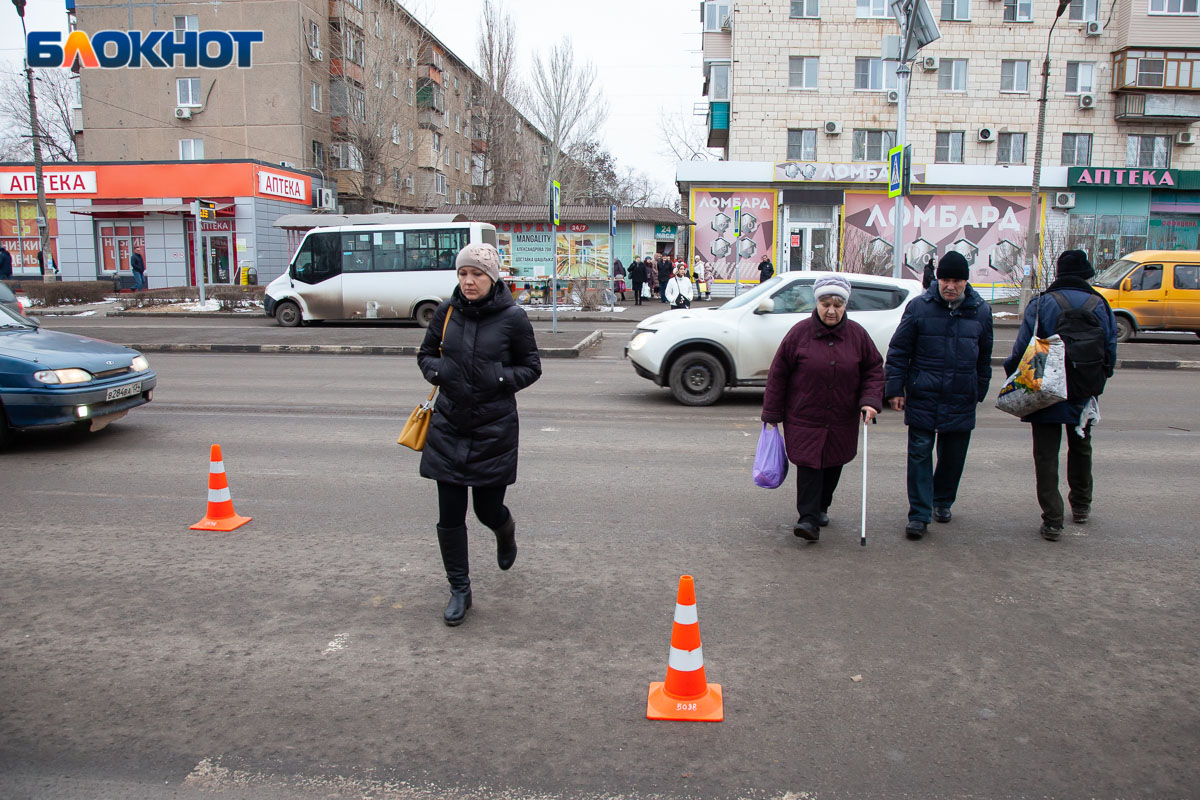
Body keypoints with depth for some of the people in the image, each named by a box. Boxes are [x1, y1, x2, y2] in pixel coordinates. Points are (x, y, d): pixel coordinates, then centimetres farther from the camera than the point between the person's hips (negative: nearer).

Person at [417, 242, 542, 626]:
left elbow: (531, 366, 2)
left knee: (489, 509, 8)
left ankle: (506, 534, 47)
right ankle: (459, 591, 20)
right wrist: (437, 370, -9)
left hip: (495, 429, -2)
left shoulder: (513, 317, -7)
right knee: (449, 515, 2)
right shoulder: (447, 312, 1)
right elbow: (425, 353, 14)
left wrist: (502, 379, -17)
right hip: (449, 426, 2)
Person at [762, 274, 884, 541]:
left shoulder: (857, 334, 1)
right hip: (804, 418, -3)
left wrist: (870, 400, -8)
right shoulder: (800, 332, -6)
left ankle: (821, 508, 34)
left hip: (842, 421, 3)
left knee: (833, 465, 13)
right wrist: (772, 414, -1)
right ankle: (809, 519, -8)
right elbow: (778, 374, -2)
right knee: (808, 465, -10)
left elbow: (874, 369, 9)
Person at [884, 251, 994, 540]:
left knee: (953, 456, 12)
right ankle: (919, 514, 5)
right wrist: (895, 389, -5)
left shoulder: (981, 311, 4)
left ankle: (942, 501, 34)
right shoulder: (919, 307, -4)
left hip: (961, 402, 3)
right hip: (922, 397, -2)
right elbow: (898, 351, -1)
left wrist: (979, 393, 13)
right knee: (919, 454, -1)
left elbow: (984, 358, 14)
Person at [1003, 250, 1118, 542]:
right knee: (1080, 449, 23)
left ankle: (1052, 521, -2)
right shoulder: (1100, 307, -1)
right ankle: (1081, 506, 39)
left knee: (1046, 455, 1)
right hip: (1083, 397, 3)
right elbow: (1110, 353, 3)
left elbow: (1021, 350, -14)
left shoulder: (1040, 304, -9)